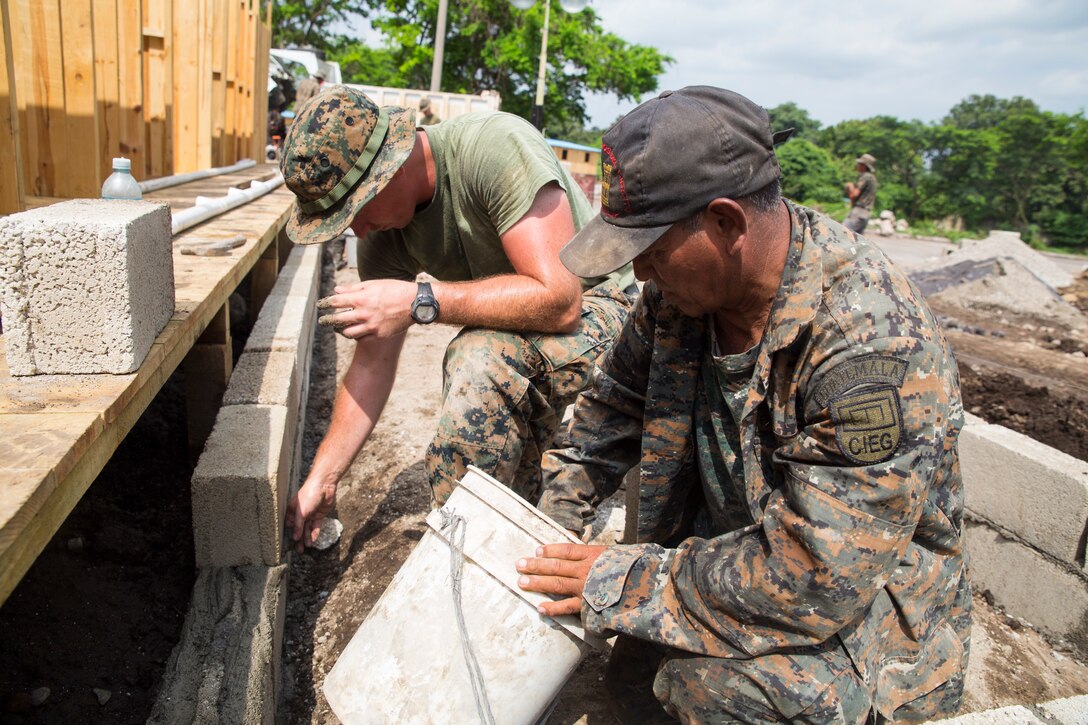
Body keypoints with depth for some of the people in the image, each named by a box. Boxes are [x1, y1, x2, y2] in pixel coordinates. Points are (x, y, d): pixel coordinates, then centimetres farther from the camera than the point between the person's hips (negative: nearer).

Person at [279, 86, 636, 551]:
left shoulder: (495, 147, -28)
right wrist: (321, 481, 0)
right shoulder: (383, 234, -7)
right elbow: (373, 362, -1)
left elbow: (558, 299, -33)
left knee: (481, 360, -32)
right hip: (518, 344, 7)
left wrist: (420, 301, -34)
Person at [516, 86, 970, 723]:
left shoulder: (876, 348, -33)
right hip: (729, 553, 7)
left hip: (865, 604, -6)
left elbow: (811, 580, -32)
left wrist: (619, 582, -25)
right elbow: (613, 408, 4)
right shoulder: (687, 283, -9)